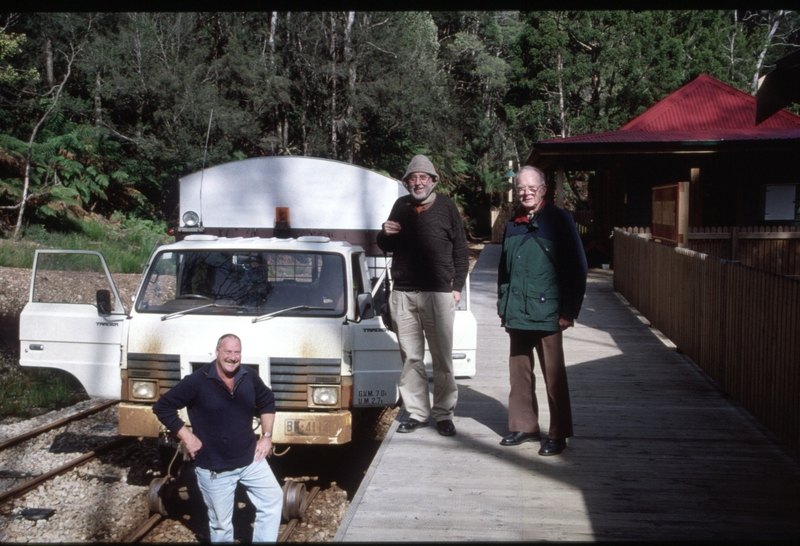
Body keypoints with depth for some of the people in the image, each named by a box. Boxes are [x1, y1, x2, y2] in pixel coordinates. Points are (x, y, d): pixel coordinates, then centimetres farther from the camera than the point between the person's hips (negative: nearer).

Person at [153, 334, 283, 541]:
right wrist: (187, 437, -14)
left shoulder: (250, 378, -1)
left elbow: (268, 402, 17)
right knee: (221, 524, 9)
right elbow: (162, 407, -10)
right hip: (213, 468, -4)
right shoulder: (197, 381, -14)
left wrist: (266, 436, 7)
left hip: (251, 459, 4)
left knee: (273, 501, 3)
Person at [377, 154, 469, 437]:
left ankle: (444, 414, 8)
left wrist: (457, 286, -2)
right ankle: (416, 412, 14)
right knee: (411, 359, 6)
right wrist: (384, 234, -2)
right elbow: (386, 247, 21)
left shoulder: (446, 207, 3)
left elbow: (460, 249, 5)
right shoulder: (401, 206, 13)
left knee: (442, 358, 0)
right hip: (403, 294, 3)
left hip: (438, 294, -3)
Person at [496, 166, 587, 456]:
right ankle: (523, 426, 24)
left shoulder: (559, 220, -4)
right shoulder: (513, 225, 14)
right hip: (517, 314, 6)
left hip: (547, 312, -6)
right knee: (519, 372, 11)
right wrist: (503, 304, 14)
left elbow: (577, 268, -6)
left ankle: (558, 435, 7)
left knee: (554, 375, 0)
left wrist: (569, 310, -10)